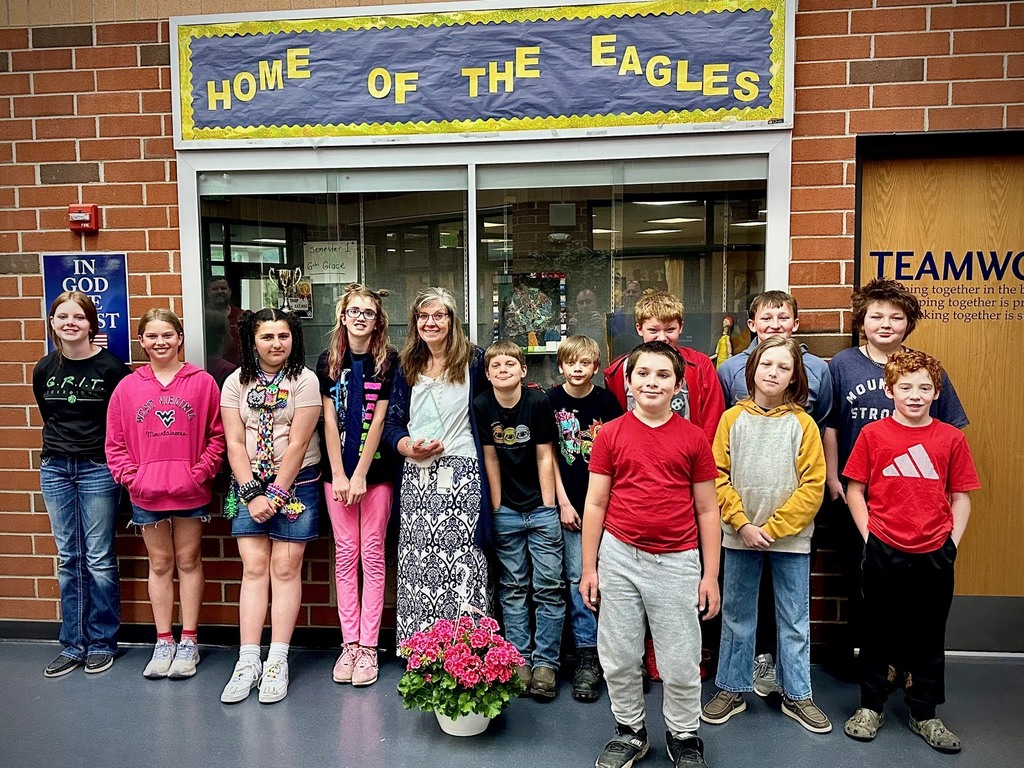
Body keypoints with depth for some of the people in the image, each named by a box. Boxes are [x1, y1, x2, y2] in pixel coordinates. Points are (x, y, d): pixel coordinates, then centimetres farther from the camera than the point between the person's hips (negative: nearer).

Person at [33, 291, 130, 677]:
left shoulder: (111, 367, -10)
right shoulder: (45, 369, 5)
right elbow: (48, 417, 18)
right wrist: (61, 450, 13)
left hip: (97, 470, -4)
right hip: (55, 470, 5)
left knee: (99, 558, 2)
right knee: (68, 559, 11)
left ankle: (102, 643, 16)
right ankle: (73, 644, 20)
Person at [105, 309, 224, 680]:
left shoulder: (202, 382, -3)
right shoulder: (127, 387, 3)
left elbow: (217, 435, -2)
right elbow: (115, 443, 5)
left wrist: (200, 473, -10)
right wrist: (131, 478, -6)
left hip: (190, 492, -2)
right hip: (146, 494, 2)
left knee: (188, 561, 10)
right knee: (160, 564, 13)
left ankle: (188, 641, 21)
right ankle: (163, 641, 25)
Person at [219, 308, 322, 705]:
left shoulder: (304, 380, -7)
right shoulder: (236, 382, 3)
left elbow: (298, 444, -11)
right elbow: (234, 443, -1)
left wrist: (276, 494, -12)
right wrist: (252, 493, -9)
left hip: (295, 482, -2)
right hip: (249, 483, 3)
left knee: (285, 568, 0)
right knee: (254, 568, 1)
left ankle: (277, 661, 7)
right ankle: (248, 660, 7)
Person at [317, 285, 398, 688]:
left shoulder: (389, 360, -2)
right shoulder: (328, 361, 4)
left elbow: (379, 420, -7)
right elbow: (329, 420, 0)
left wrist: (360, 475, -11)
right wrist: (339, 475, -7)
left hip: (376, 470, -2)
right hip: (338, 470, 2)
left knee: (372, 554, 3)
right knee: (345, 554, 6)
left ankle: (368, 645, 10)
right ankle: (349, 643, 15)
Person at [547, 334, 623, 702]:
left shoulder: (607, 401, 0)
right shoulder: (551, 401, 0)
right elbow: (549, 456, 1)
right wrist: (563, 502, -4)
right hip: (571, 502, 0)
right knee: (577, 576, 2)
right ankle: (587, 655, 12)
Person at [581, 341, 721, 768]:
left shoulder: (694, 439, 0)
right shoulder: (610, 435, 0)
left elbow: (707, 510, 4)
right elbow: (595, 504, 3)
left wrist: (711, 575, 3)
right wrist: (589, 568, 2)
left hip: (676, 562, 0)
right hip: (620, 557, 1)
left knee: (681, 664, 9)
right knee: (619, 658, 12)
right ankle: (629, 731, 35)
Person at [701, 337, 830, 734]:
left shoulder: (802, 423, -3)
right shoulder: (732, 418, 0)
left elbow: (813, 485, -7)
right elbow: (718, 476, -3)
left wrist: (773, 528, -12)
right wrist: (743, 524, -12)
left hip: (791, 537, 0)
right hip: (739, 536, 1)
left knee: (795, 619, 12)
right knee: (737, 615, 13)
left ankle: (796, 694, 28)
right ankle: (732, 689, 28)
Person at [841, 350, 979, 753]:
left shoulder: (951, 438, 0)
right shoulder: (873, 433, -3)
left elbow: (961, 496, 5)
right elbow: (855, 489, 0)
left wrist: (952, 542, -3)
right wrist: (869, 535, -5)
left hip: (934, 554, 1)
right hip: (884, 552, -1)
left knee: (929, 635, 13)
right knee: (878, 630, 12)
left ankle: (924, 714, 30)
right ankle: (870, 707, 28)